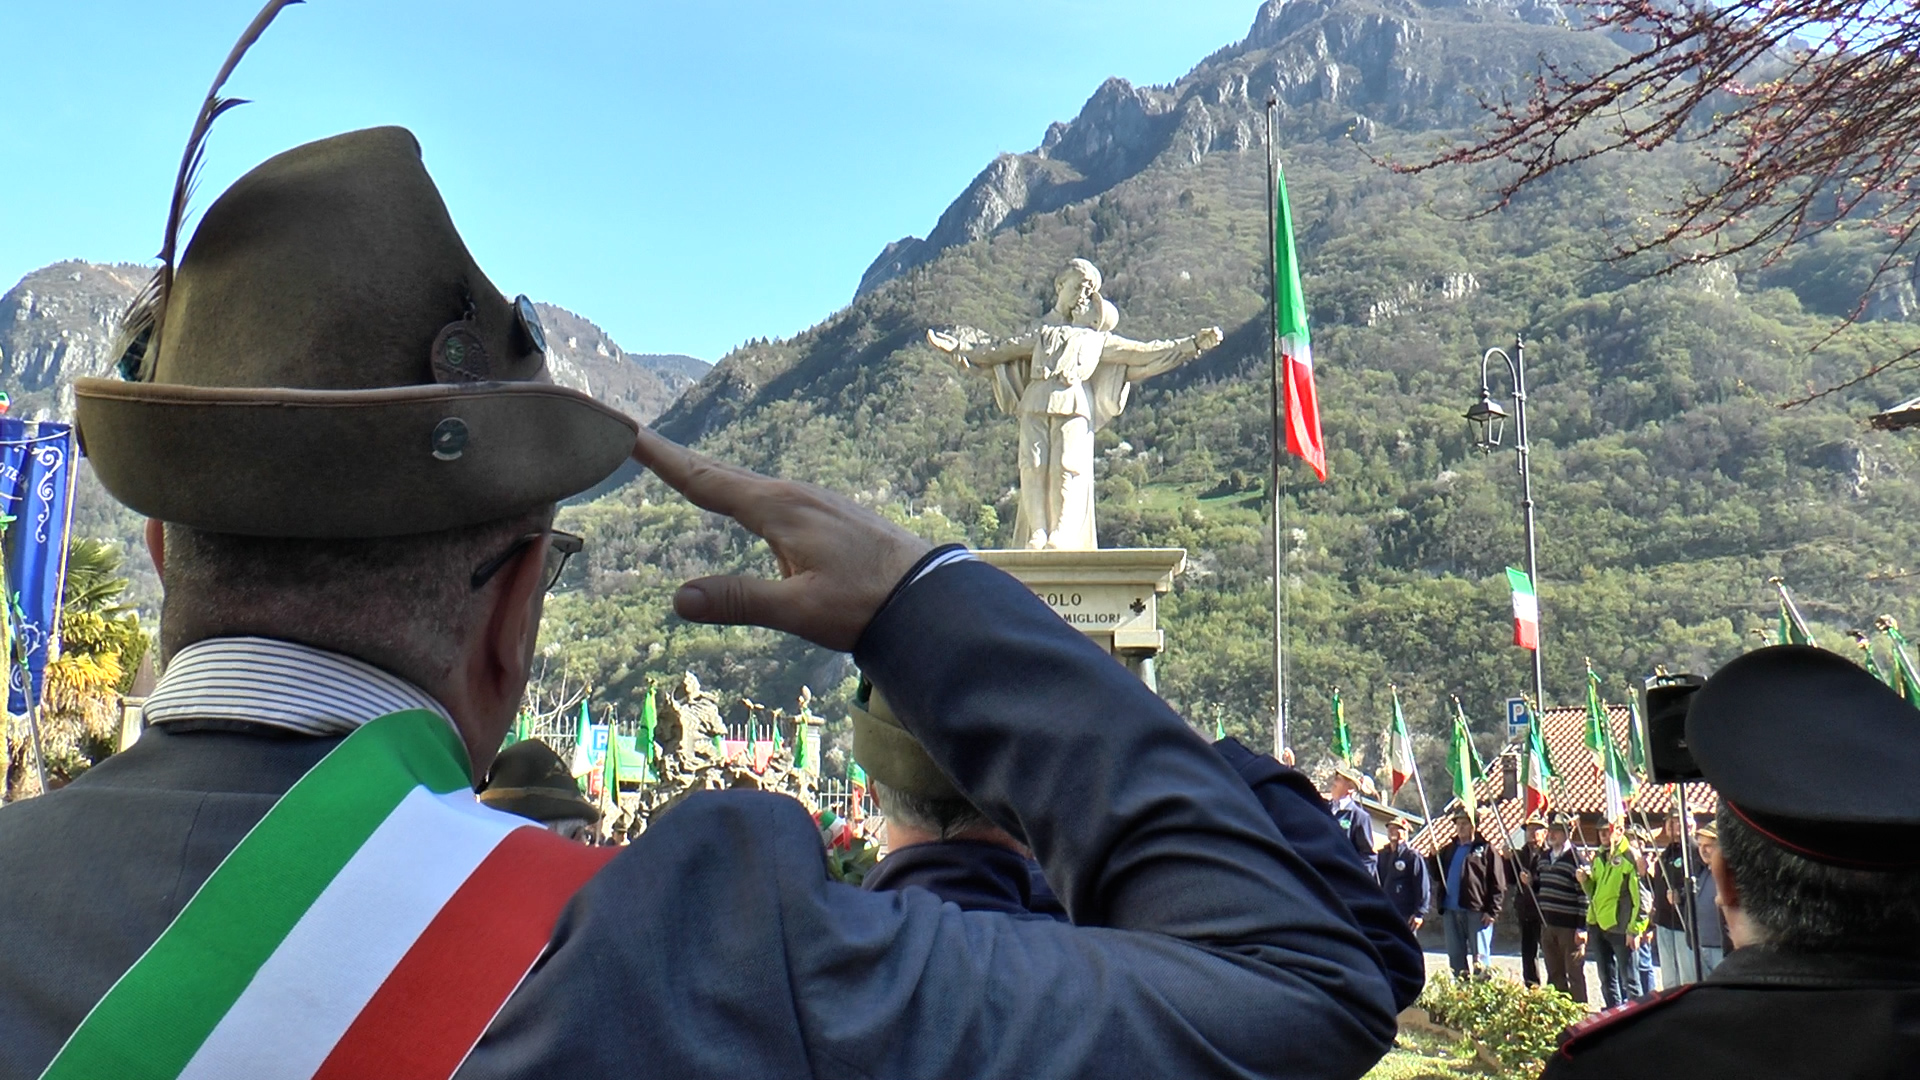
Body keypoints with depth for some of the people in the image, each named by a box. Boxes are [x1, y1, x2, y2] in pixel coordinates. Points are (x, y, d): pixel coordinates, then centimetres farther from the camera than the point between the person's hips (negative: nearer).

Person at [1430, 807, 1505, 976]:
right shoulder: (1448, 849, 19)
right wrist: (1434, 857, 3)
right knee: (1455, 957, 9)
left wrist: (1492, 911, -12)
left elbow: (1498, 884, -4)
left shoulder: (1485, 849, 0)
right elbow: (1437, 876, 19)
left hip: (1477, 912, -6)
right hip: (1451, 912, 6)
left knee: (1480, 957, -6)